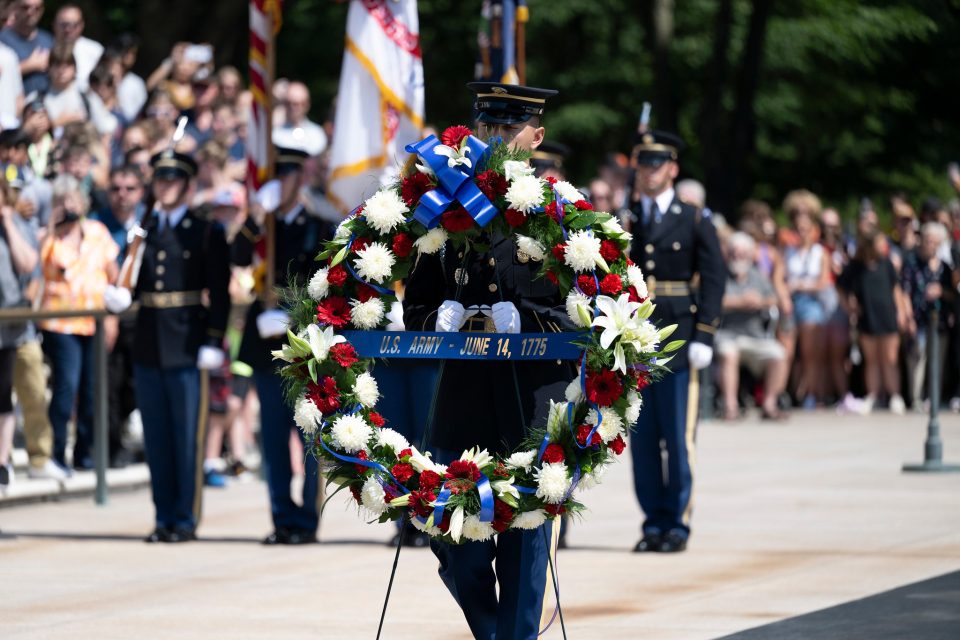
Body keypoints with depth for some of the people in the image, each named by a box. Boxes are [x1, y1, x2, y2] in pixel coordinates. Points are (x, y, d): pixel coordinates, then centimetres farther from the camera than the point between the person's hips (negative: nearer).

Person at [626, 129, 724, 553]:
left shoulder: (695, 222, 4)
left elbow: (713, 281, 0)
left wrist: (703, 338, -9)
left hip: (678, 341, -3)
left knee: (679, 438, -3)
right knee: (641, 440, 3)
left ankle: (677, 523, 4)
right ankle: (653, 522, 9)